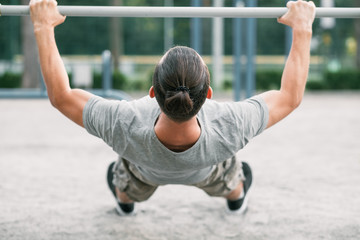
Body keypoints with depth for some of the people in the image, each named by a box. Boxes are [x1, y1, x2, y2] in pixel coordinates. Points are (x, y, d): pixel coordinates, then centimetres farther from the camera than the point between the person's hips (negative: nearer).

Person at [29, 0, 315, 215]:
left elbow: (60, 95, -35)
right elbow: (290, 96, -32)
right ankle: (237, 197, 73)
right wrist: (302, 29, -28)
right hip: (204, 171, 1)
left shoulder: (124, 129, -52)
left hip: (145, 171, 0)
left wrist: (43, 27, -30)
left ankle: (124, 200, 74)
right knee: (228, 180, 40)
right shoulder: (228, 132, -50)